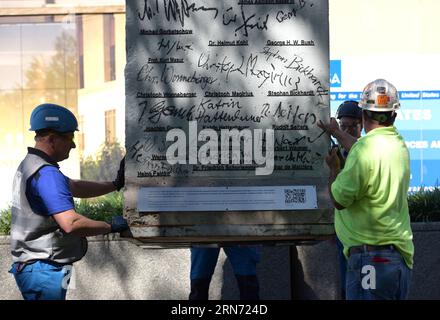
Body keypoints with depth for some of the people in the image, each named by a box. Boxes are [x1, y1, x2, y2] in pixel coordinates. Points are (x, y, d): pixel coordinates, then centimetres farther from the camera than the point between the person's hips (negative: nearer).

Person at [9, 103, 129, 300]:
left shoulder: (29, 165, 13)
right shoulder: (47, 174, -21)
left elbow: (74, 187, 23)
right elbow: (71, 224, -30)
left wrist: (116, 184, 17)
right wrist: (111, 226, -16)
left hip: (30, 266, 10)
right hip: (43, 269, -10)